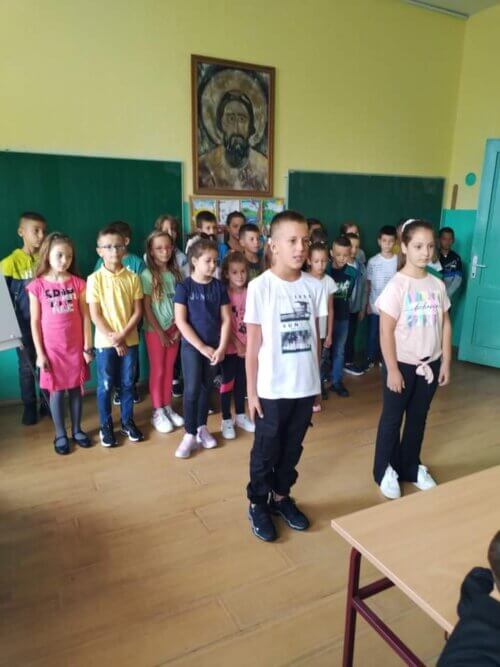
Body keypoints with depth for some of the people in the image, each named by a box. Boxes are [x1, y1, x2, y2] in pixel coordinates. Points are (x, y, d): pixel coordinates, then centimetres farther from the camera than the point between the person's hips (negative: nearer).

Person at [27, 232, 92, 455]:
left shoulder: (78, 283, -3)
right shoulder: (37, 286, -6)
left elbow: (85, 317, 0)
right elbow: (35, 322, -3)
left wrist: (87, 347, -1)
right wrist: (40, 353, -5)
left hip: (75, 347, 2)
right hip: (52, 349, -1)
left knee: (76, 389, 12)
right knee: (56, 392, 8)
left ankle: (77, 430, 28)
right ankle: (60, 435, 23)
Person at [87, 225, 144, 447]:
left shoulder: (133, 278, -1)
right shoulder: (95, 279, -6)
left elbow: (138, 311, -2)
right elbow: (95, 316, -7)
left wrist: (122, 335, -13)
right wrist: (113, 339, -12)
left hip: (130, 340, 2)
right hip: (105, 342, -2)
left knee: (128, 383, 12)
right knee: (105, 386, 8)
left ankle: (127, 422, 28)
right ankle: (106, 425, 24)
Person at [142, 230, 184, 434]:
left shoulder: (175, 273, 3)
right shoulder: (147, 275, -10)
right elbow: (146, 308, -11)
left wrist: (178, 328, -3)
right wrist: (160, 332, -12)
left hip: (174, 328, 4)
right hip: (155, 330, -4)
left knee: (169, 369, 12)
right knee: (157, 370, 6)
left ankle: (168, 407, 26)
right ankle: (157, 412, 18)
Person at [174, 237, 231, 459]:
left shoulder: (219, 287, 0)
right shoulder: (184, 287, -8)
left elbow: (226, 319, 1)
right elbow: (180, 321, -12)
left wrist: (221, 347, -9)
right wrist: (201, 347, -14)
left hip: (214, 347, 3)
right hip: (191, 346, -3)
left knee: (206, 388, 13)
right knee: (192, 389, -2)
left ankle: (202, 428, 28)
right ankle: (190, 434, 10)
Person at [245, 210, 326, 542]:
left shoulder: (315, 286, 0)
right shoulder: (259, 287, -12)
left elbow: (315, 337, 7)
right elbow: (253, 344, -8)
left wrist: (317, 380, 9)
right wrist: (251, 391, -7)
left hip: (305, 386, 4)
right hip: (272, 388, -4)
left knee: (292, 448, 19)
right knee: (266, 449, 13)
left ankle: (281, 497, 40)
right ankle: (258, 503, 34)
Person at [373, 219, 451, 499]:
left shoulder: (438, 284, 1)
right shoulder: (396, 285, -15)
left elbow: (446, 325, 7)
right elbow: (386, 331, -15)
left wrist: (445, 362, 5)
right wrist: (392, 370, -15)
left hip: (430, 364, 5)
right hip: (402, 364, -5)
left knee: (418, 418, 18)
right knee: (392, 418, 10)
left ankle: (410, 467, 36)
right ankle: (385, 470, 27)